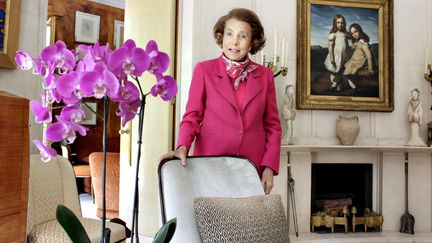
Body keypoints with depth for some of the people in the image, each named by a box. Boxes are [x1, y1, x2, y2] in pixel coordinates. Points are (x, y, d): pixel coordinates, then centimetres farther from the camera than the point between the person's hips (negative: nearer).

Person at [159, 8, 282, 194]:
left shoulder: (264, 75, 6)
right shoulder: (204, 70, 1)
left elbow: (272, 125, 8)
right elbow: (192, 117, 0)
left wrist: (269, 167, -1)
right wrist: (182, 147, -18)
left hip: (252, 166, 2)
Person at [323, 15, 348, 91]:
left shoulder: (345, 34, 4)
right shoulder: (333, 34, -12)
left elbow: (346, 44, 13)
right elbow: (330, 46, -15)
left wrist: (347, 55, 12)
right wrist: (331, 57, -19)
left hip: (343, 56, 5)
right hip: (335, 55, -5)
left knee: (340, 70, 14)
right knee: (333, 70, 6)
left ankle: (336, 83, 27)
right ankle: (332, 82, 20)